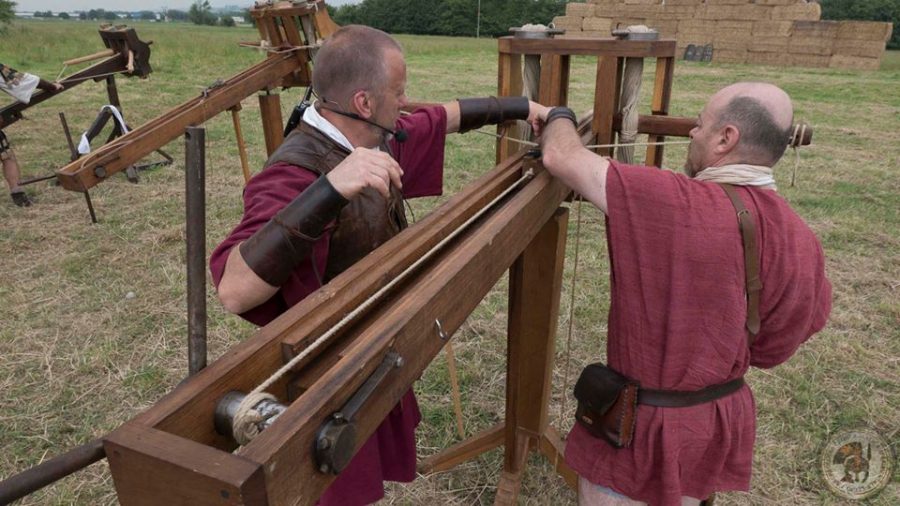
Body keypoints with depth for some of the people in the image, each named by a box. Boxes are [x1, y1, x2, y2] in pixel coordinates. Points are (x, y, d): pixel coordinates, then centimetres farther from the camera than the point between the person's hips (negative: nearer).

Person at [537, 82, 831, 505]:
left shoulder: (677, 205, -29)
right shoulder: (802, 242, -7)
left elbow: (561, 158, -22)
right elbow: (774, 345, 3)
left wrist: (558, 116, 0)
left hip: (644, 426, -6)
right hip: (725, 422, 7)